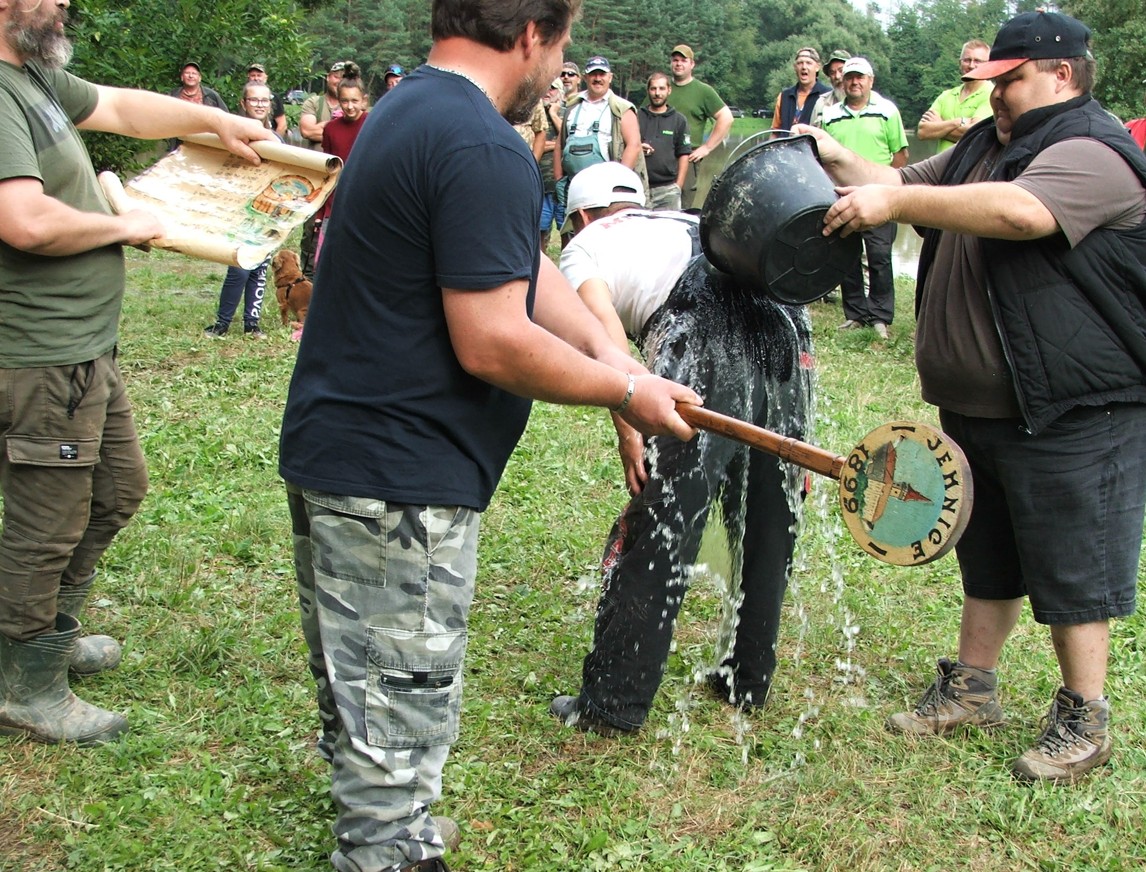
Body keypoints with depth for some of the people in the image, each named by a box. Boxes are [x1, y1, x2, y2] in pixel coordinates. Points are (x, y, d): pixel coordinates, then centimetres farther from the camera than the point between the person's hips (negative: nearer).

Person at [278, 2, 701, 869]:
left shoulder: (409, 110, 11)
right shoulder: (485, 152, -23)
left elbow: (521, 266, 11)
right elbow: (491, 344, -25)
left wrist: (608, 352, 0)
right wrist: (626, 390, -11)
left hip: (329, 453, 11)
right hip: (399, 488, -11)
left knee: (360, 694, 24)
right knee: (398, 723, 3)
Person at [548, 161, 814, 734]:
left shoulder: (584, 247, 20)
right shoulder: (682, 220, 36)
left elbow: (604, 329, -2)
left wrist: (628, 426, -6)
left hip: (703, 350, -6)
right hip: (784, 331, 6)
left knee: (655, 536, 2)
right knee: (767, 530, 19)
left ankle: (612, 704, 10)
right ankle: (747, 680, 34)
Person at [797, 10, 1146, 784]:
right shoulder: (987, 147, 14)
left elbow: (1020, 212, -36)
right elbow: (909, 185, 19)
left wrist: (895, 202, -33)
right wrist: (840, 162, 1)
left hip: (1071, 415, -9)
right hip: (976, 405, 9)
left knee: (1071, 572, 1)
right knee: (987, 560, 20)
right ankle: (972, 688, 33)